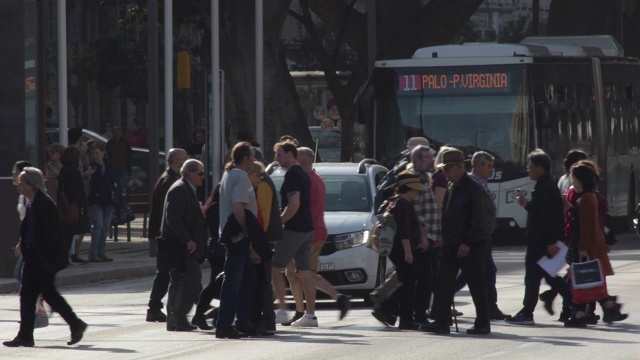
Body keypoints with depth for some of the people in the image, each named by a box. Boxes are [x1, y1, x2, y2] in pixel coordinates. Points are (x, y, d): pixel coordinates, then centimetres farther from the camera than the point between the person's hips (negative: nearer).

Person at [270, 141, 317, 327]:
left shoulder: (292, 175, -13)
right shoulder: (303, 174, 17)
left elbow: (294, 204, -22)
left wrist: (279, 221, -14)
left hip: (294, 229, -9)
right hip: (307, 228, 9)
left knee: (274, 267, -5)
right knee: (305, 271, 7)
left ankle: (282, 310, -10)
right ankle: (310, 315, 6)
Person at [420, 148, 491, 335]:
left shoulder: (473, 188, -13)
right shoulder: (450, 188, 15)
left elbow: (477, 219, -17)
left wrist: (467, 243, -21)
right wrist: (445, 239, 12)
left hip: (470, 246, -9)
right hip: (451, 244, 9)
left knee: (476, 285, 0)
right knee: (443, 283, 3)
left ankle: (483, 323, 6)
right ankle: (441, 321, 5)